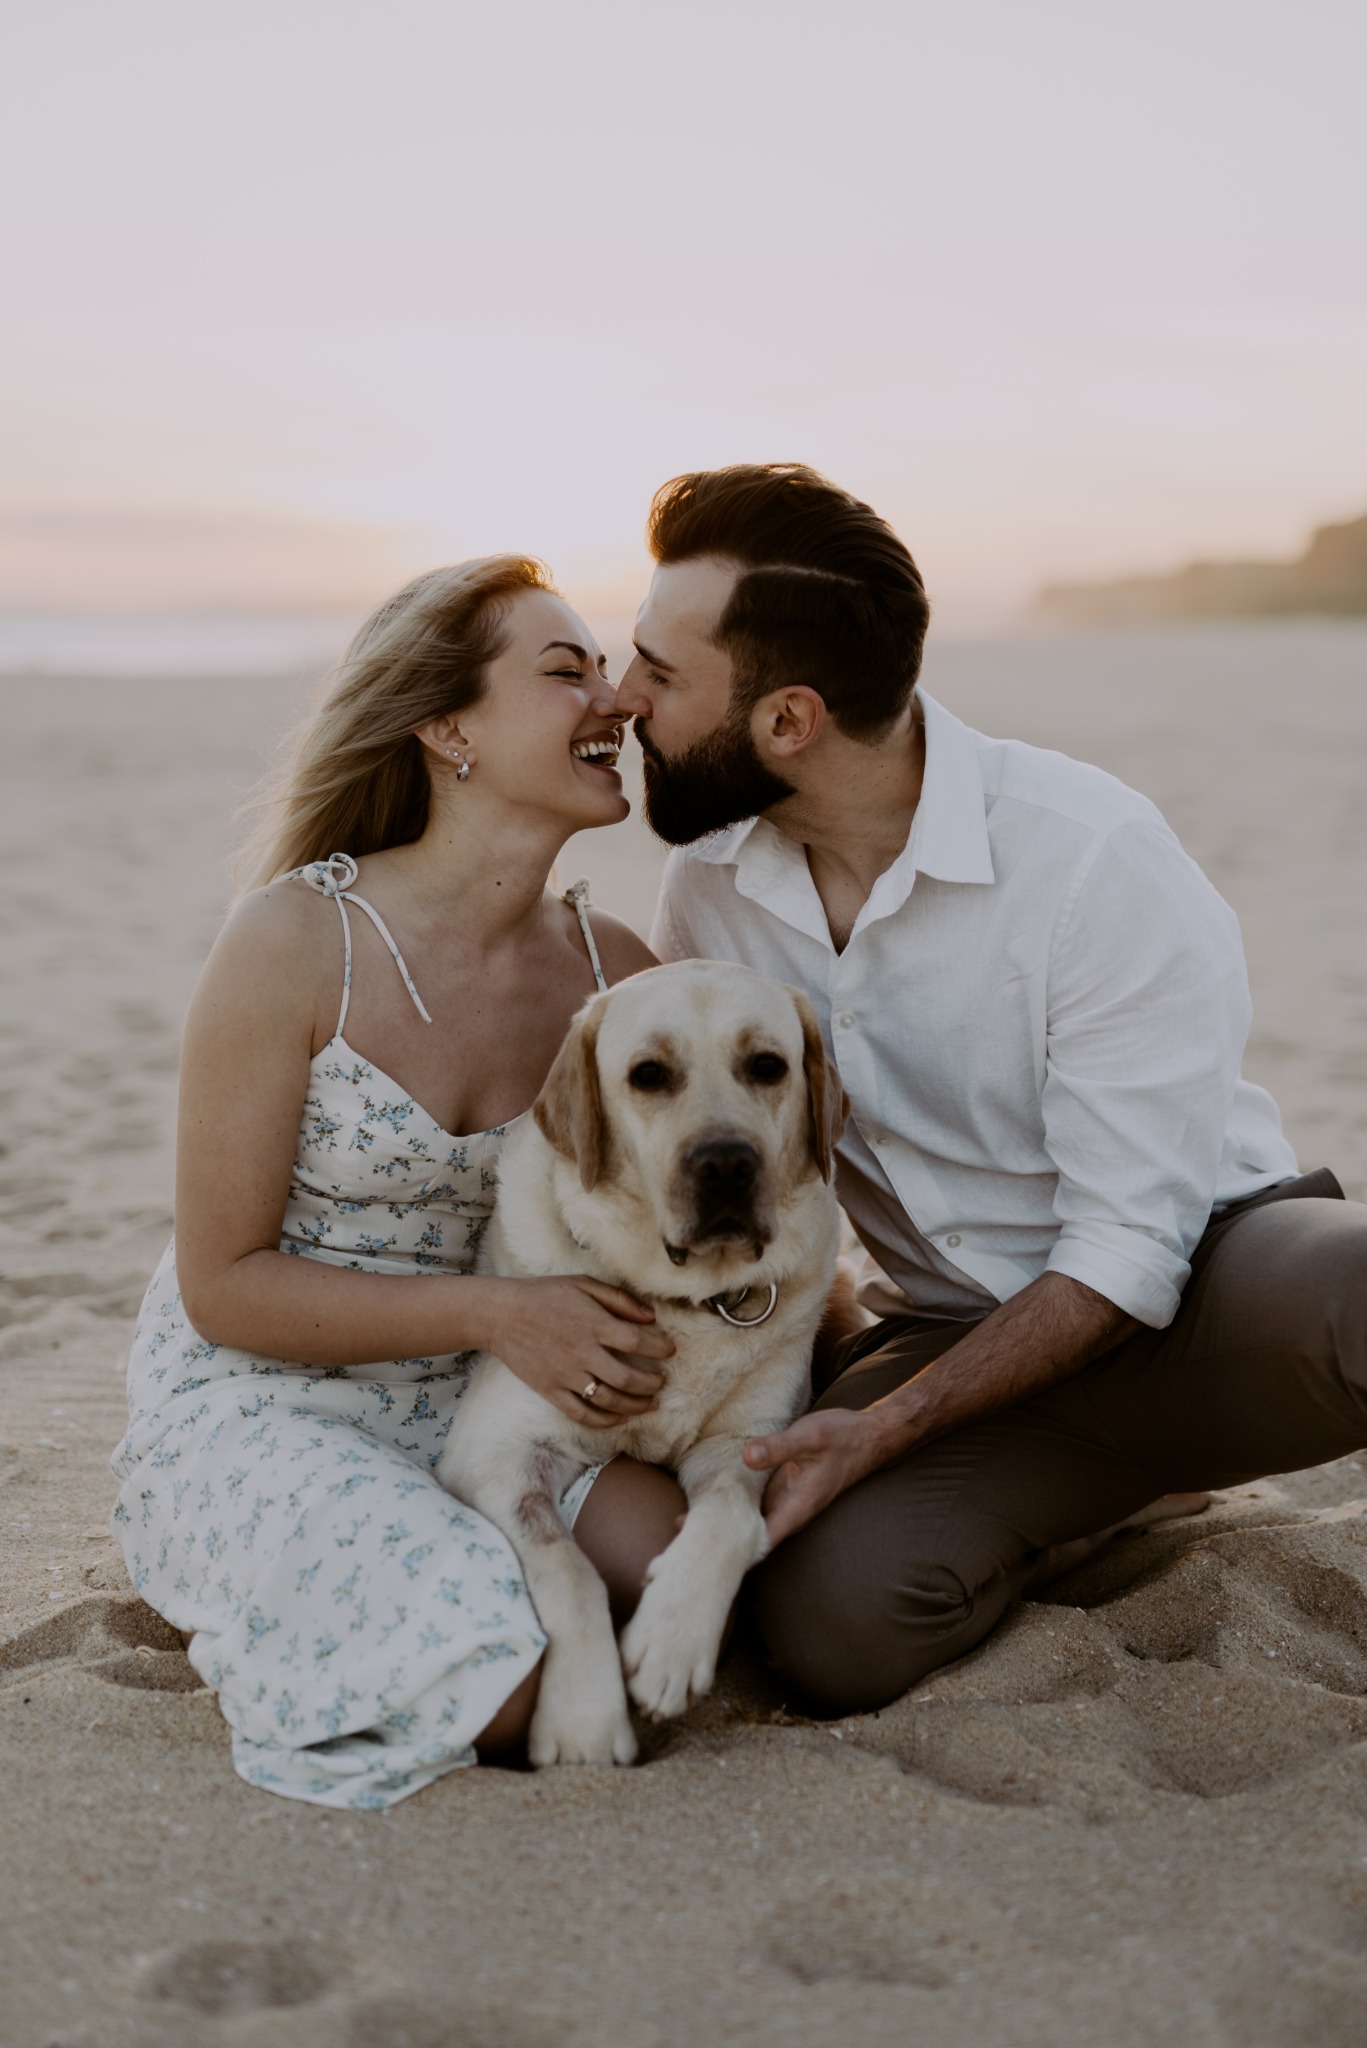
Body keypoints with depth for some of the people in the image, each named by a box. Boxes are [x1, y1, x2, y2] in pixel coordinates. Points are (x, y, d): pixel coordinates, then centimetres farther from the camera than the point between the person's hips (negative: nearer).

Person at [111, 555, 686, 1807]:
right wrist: (490, 1312, -23)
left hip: (472, 1404, 5)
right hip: (255, 1410, -4)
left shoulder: (612, 969, -1)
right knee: (517, 1689, -24)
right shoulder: (299, 939, -16)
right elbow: (223, 1284, -13)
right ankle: (248, 1587, 5)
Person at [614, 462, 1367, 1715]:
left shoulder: (1096, 858, -19)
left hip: (1199, 1270, -5)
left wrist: (887, 1427, -24)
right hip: (948, 1332, 5)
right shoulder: (712, 882, -1)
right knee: (834, 1614, -26)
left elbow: (1128, 1250, -18)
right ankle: (1076, 1504, 6)